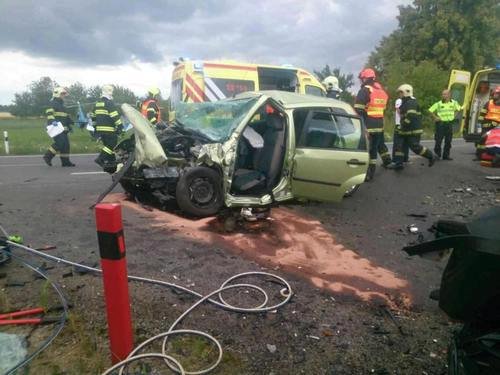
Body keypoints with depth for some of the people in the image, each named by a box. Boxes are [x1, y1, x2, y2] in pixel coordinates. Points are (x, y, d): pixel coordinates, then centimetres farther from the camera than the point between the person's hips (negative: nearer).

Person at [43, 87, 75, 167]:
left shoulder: (62, 105, 25)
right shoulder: (53, 103, -4)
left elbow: (65, 116, 31)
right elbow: (49, 113, -17)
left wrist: (69, 126, 27)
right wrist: (52, 121, -33)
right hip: (56, 128, -9)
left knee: (66, 144, 5)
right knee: (60, 143, -18)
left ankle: (65, 161, 8)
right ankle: (48, 156, -4)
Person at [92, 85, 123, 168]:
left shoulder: (97, 103, 17)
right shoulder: (109, 103, -10)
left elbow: (93, 115, 23)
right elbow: (115, 115, -17)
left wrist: (95, 125, 30)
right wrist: (120, 125, -13)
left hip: (99, 129, 9)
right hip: (109, 129, -9)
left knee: (107, 144, 16)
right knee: (112, 144, -5)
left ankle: (111, 161, 17)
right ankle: (100, 159, -14)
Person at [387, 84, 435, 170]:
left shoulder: (411, 103, -16)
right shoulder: (406, 102, 18)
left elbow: (410, 116, -28)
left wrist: (403, 125, -21)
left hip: (413, 130, -10)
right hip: (406, 130, 10)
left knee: (415, 146, -8)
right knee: (399, 144, 3)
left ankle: (431, 156, 12)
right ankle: (398, 163, 3)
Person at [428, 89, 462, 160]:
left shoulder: (454, 103, 5)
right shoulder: (438, 104, -5)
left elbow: (458, 109, 23)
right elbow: (430, 110, -2)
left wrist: (454, 116, 10)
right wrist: (435, 117, -8)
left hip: (449, 123, 3)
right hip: (441, 123, -3)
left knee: (448, 141, 6)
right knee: (438, 140, -6)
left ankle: (446, 155, 14)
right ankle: (437, 154, 5)